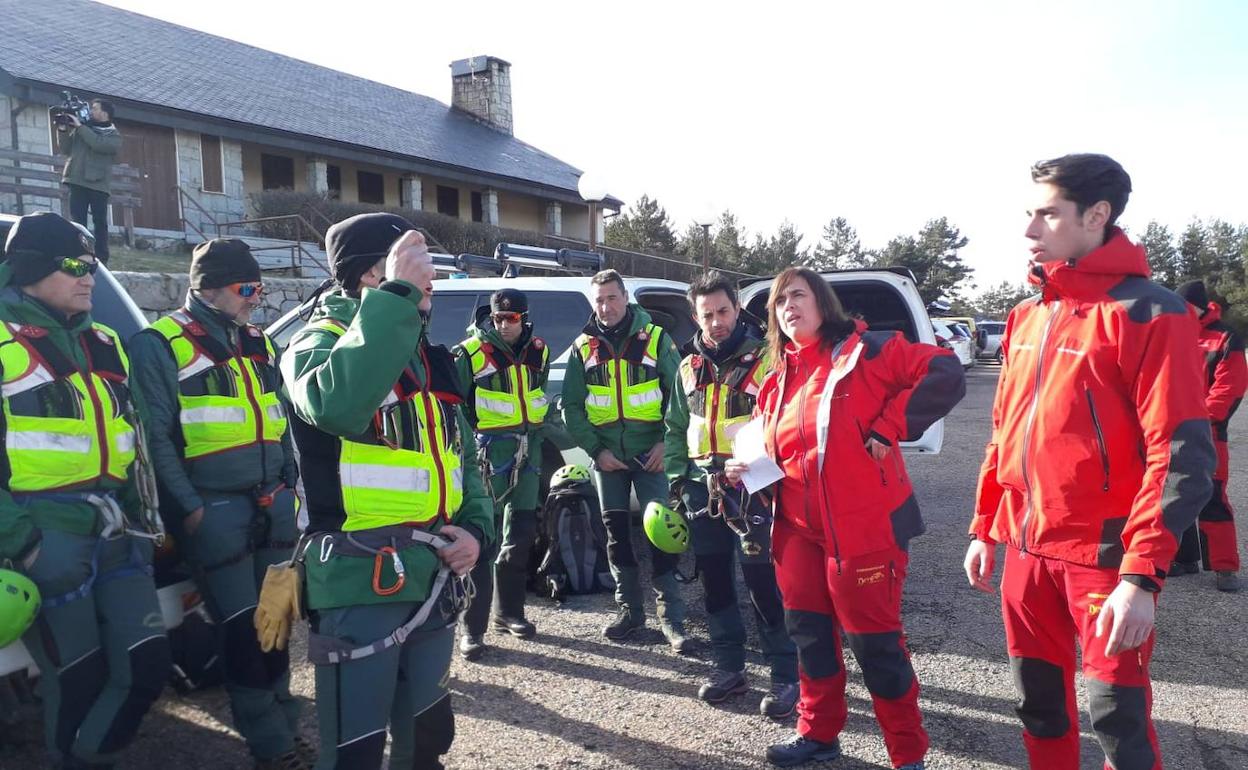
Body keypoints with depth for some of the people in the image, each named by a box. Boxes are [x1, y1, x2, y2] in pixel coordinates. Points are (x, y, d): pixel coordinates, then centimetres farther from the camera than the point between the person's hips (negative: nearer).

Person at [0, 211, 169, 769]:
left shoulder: (102, 344, 14)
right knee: (78, 680, 4)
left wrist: (144, 514, 16)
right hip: (47, 540, -6)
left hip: (116, 533, 6)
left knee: (147, 663, 7)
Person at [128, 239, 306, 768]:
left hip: (272, 505, 6)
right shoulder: (161, 345, -7)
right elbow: (156, 437, -11)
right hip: (214, 510, -6)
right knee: (243, 631, 0)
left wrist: (292, 486, 13)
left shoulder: (258, 343, 13)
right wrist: (189, 507, -14)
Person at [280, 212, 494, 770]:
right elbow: (337, 404, -35)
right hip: (360, 583, -7)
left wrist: (475, 529, 2)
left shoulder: (430, 359, 13)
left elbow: (461, 457, 19)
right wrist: (396, 295, -31)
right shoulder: (321, 341, -9)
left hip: (433, 579, 7)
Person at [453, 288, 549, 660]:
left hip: (527, 451, 6)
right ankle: (473, 628, 0)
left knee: (521, 534, 12)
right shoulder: (471, 354, -9)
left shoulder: (538, 352, 8)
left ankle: (509, 612, 28)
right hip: (490, 451, -6)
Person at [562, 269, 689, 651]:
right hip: (607, 457, 3)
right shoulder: (583, 347, 5)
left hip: (649, 455, -3)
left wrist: (667, 442, -10)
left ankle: (671, 616, 3)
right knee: (616, 532, 9)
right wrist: (596, 449, -3)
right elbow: (572, 406, 6)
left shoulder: (655, 339, -1)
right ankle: (630, 609, 23)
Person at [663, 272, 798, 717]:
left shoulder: (765, 358, -6)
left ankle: (786, 676, 11)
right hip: (702, 486, 6)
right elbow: (676, 428, 19)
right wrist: (676, 479, 12)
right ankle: (729, 667, 27)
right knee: (714, 580, 13)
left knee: (763, 583, -3)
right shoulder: (691, 366, 12)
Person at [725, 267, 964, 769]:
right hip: (800, 528, 7)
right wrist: (747, 470, 0)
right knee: (808, 629, 14)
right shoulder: (777, 382, 13)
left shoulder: (866, 352, -7)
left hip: (865, 526, -6)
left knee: (873, 638, 1)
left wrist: (888, 428, -18)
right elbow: (774, 456, 22)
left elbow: (945, 375, -15)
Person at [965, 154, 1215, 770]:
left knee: (1116, 715, 3)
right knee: (1040, 700, 17)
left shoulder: (1148, 312, -11)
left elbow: (1181, 454, -16)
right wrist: (985, 529, 15)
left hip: (1104, 553, -6)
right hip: (1027, 548, 6)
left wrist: (1142, 574, -21)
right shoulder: (1027, 318, 11)